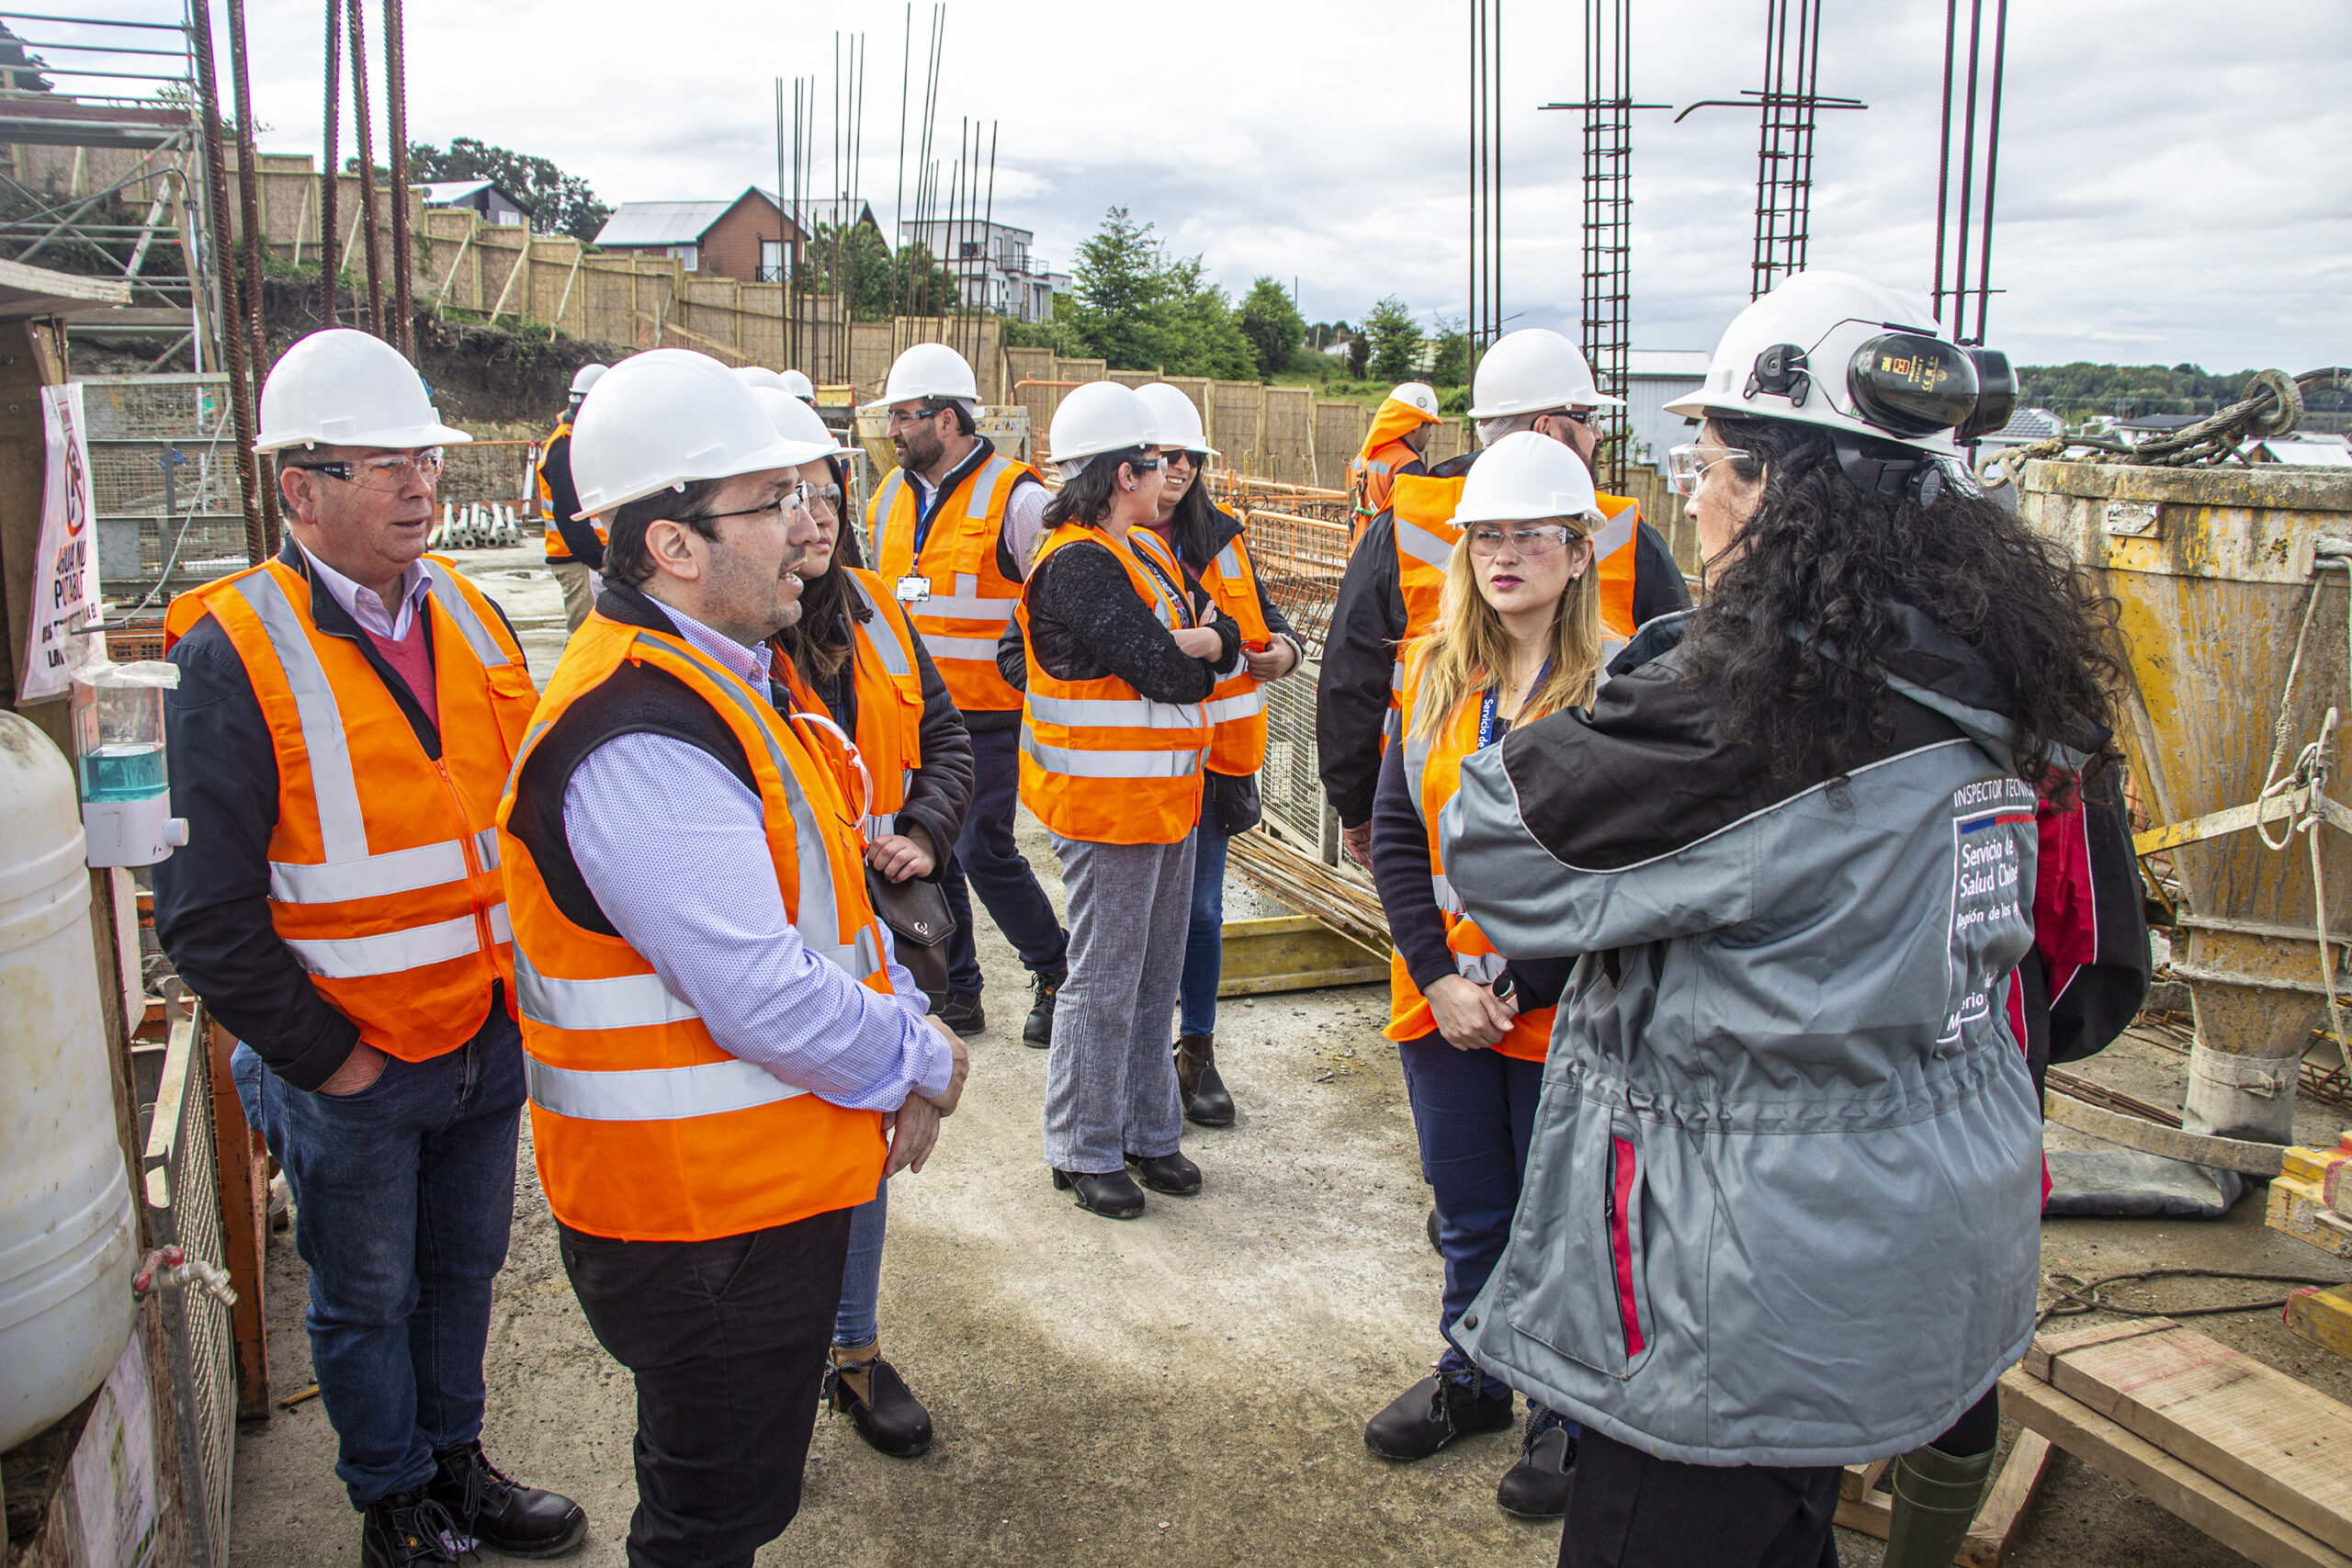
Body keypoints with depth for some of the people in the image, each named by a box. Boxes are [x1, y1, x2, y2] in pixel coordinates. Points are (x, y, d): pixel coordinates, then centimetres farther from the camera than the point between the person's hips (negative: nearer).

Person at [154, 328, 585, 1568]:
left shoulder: (464, 614, 3)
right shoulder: (233, 655, -15)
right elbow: (204, 912, -15)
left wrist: (526, 979, 7)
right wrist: (318, 1056, -11)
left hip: (489, 1037, 5)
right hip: (357, 1070, -5)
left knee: (463, 1269, 22)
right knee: (366, 1301, 15)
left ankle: (455, 1464, 43)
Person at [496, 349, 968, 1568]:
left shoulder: (718, 678, 8)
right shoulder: (638, 741, -27)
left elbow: (822, 892, 15)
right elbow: (766, 999, -30)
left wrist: (905, 1033, 3)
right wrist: (921, 1060, -12)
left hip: (770, 1182, 10)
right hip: (701, 1217, -10)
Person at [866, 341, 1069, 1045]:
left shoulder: (1015, 499, -11)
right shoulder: (891, 497, 11)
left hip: (987, 717, -7)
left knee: (983, 849, -7)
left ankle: (1058, 972, 16)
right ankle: (955, 993, 25)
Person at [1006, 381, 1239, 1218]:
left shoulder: (1148, 552, 13)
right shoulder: (1078, 564, -18)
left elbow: (1229, 645, 9)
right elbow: (1162, 671, -24)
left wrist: (1192, 646, -12)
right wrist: (1194, 655, -3)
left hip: (1170, 798, 9)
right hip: (1105, 803, -9)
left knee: (1156, 976, 17)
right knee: (1104, 984, 2)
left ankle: (1149, 1132, 31)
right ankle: (1086, 1151, 16)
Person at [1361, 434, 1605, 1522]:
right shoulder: (1435, 672, 2)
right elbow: (1394, 836, 0)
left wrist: (1517, 984, -17)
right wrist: (1438, 975, -9)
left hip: (1562, 1012, -4)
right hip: (1443, 997, 4)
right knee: (1469, 1216, 20)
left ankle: (1567, 1421, 33)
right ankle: (1471, 1382, 42)